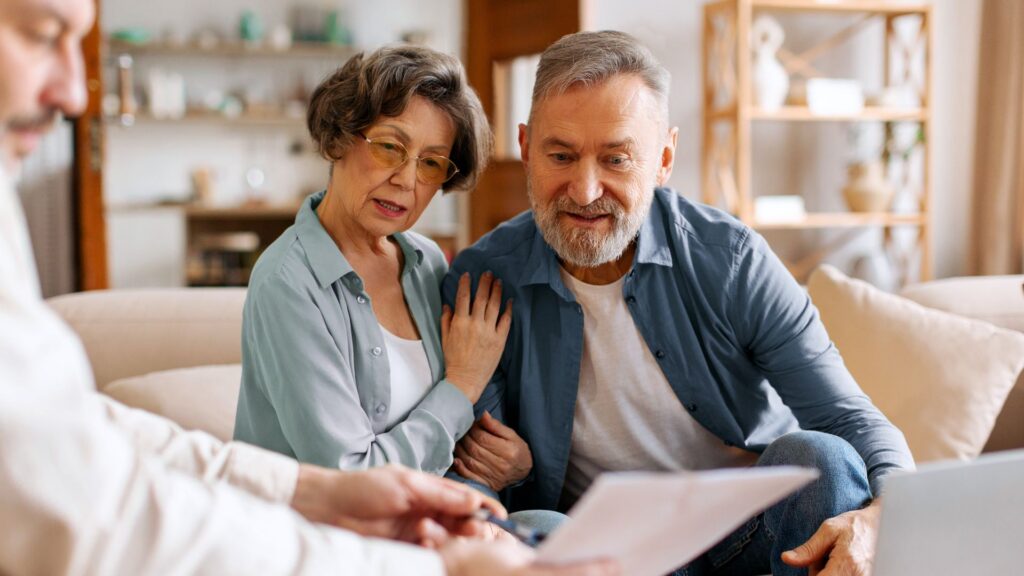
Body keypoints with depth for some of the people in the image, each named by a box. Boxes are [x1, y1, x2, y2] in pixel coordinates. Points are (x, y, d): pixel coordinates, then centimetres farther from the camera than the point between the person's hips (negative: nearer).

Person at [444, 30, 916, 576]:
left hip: (754, 520, 1)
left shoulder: (729, 259, -12)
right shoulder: (481, 282, -10)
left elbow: (849, 418, -15)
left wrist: (885, 515, -37)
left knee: (821, 458, -31)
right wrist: (508, 470, -25)